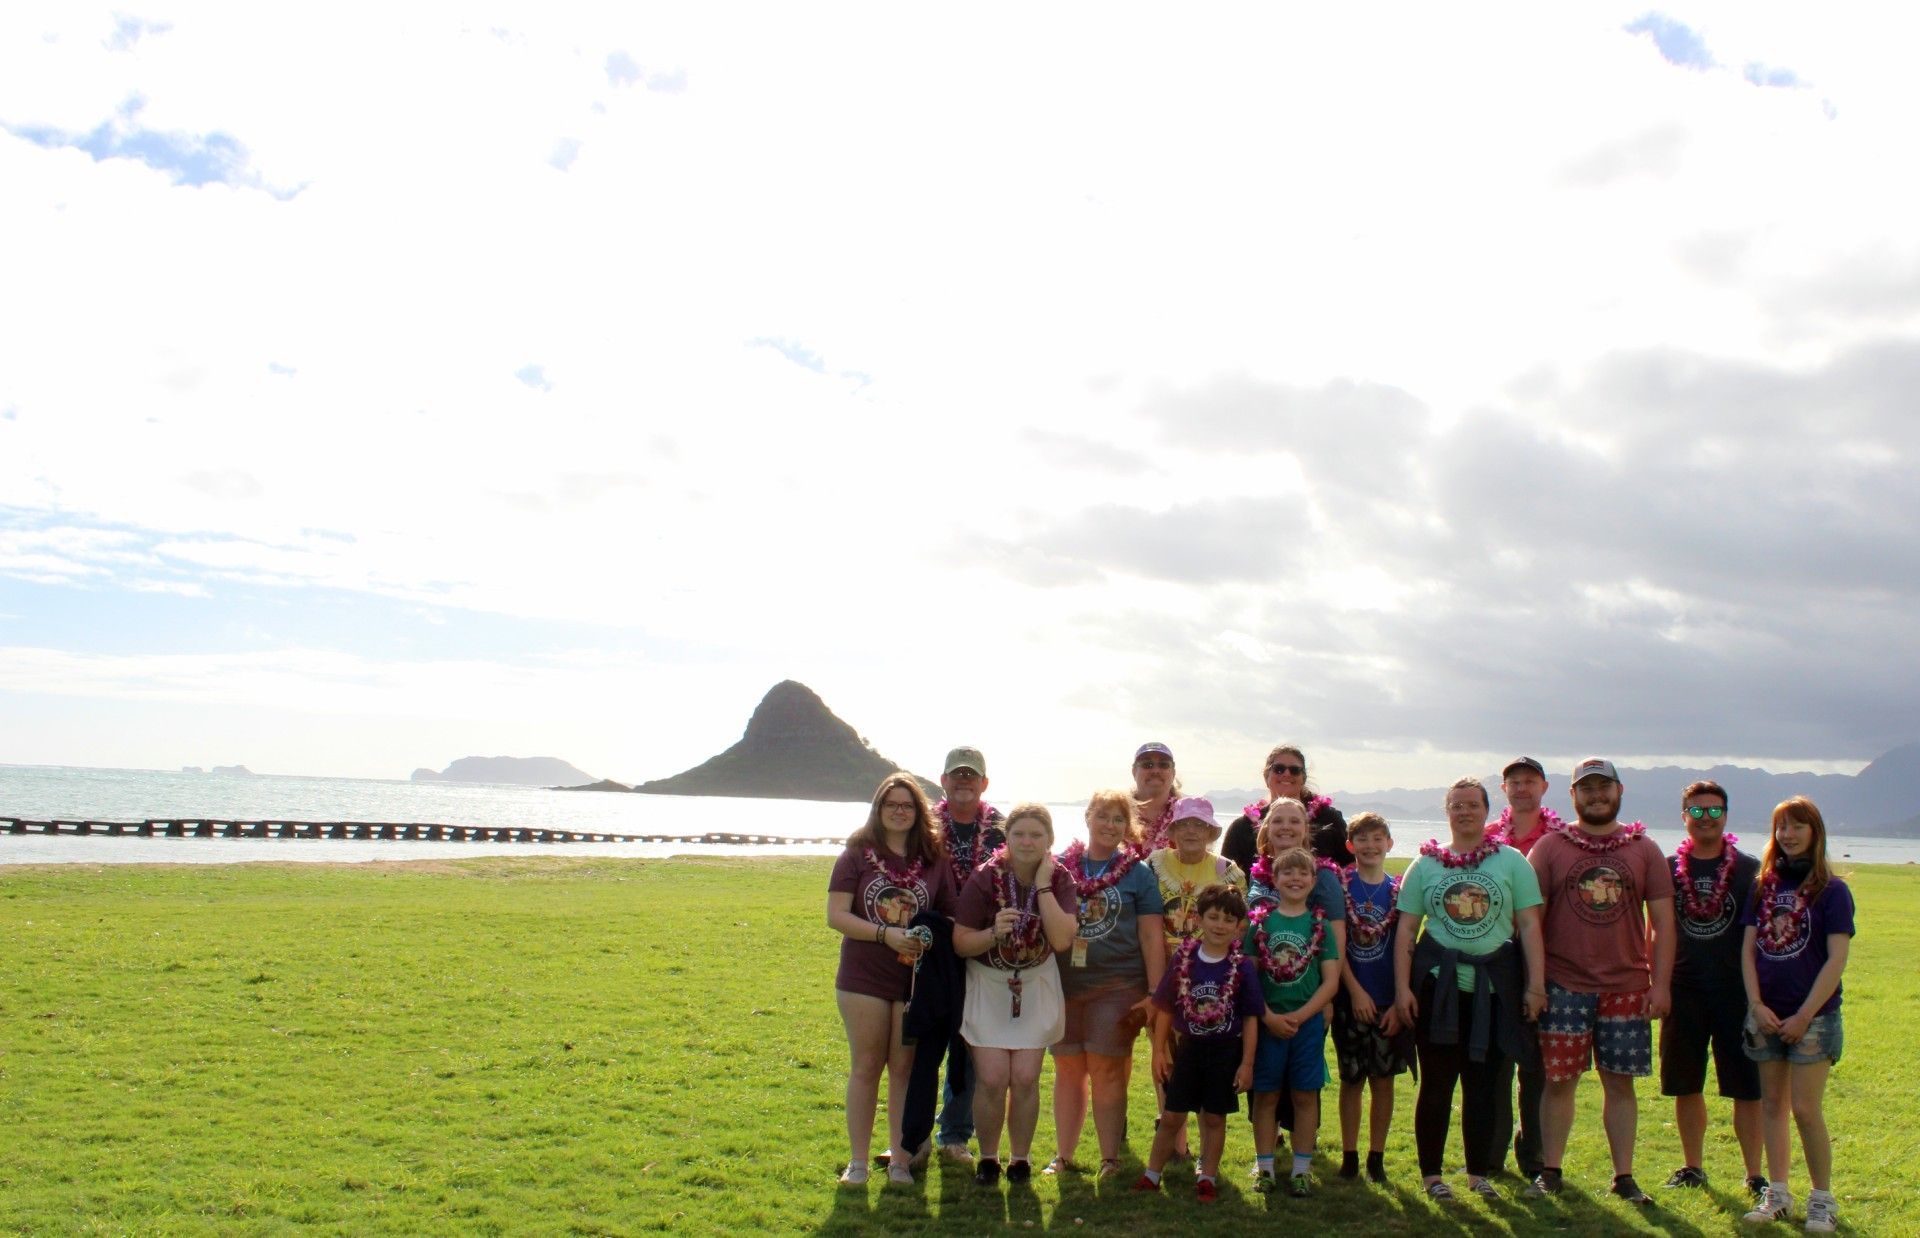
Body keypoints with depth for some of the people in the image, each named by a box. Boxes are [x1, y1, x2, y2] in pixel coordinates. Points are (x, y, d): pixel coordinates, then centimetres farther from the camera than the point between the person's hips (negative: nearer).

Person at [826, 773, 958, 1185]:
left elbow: (950, 917, 9)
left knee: (905, 1069, 7)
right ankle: (857, 1162, 13)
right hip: (864, 978, -1)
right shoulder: (857, 854, -2)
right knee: (866, 1067, 5)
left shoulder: (934, 859, 4)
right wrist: (886, 934, -18)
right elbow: (836, 916, -8)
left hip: (917, 978, 2)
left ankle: (900, 1162, 15)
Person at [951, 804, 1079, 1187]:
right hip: (988, 986, -1)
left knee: (1025, 1078, -3)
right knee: (992, 1078, -8)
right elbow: (960, 943, -11)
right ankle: (988, 1158, 13)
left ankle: (1020, 1158, 17)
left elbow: (1062, 940, -21)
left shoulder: (1060, 880, -8)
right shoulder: (985, 878, -14)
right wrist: (993, 933, -30)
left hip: (1035, 986, 1)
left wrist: (1042, 884, -22)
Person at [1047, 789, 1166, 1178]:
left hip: (1117, 987, -2)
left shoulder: (1138, 874, 3)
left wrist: (1154, 992, -5)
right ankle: (1063, 1156, 17)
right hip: (1064, 984, 2)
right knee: (1068, 1070, 7)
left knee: (1107, 1071, -2)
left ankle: (1110, 1158, 8)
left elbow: (1151, 938, 1)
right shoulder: (1061, 867, 7)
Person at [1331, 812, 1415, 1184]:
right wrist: (1355, 991, -11)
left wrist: (1399, 1003, -5)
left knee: (1383, 1079, 6)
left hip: (1388, 1001, 1)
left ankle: (1376, 1156, 15)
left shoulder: (1399, 890, 3)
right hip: (1350, 999, -1)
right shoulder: (1340, 886, -1)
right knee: (1351, 1079, 6)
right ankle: (1349, 1155, 14)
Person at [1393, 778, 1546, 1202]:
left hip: (1494, 987, 0)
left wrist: (1535, 984, -5)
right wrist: (1402, 987, -4)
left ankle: (1479, 1174, 20)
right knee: (1436, 1082, 5)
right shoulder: (1425, 864, 4)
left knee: (1486, 1083, 7)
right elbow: (1406, 930, 3)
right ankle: (1431, 1174, 15)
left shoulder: (1512, 861, 3)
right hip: (1438, 983, 0)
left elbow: (1529, 925, 1)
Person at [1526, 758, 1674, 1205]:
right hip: (1564, 986, -1)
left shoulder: (1644, 850, 7)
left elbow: (1663, 923, 6)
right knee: (1559, 1080, 3)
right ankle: (1549, 1172, 14)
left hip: (1627, 987, 1)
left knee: (1620, 1082, 7)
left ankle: (1624, 1177, 16)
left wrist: (1660, 984, -1)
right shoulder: (1549, 847, 3)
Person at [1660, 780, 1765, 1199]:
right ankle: (1692, 1166, 23)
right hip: (1683, 991, 2)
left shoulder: (1749, 869, 1)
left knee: (1747, 1088, -1)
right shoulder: (1668, 868, 5)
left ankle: (1754, 1173, 9)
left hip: (1735, 991, -2)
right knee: (1686, 1086, 10)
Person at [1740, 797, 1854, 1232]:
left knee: (1805, 1109, -7)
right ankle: (1777, 1195, 18)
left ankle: (1823, 1200, 8)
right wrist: (1757, 1005, -4)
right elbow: (1748, 948, 6)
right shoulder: (1764, 886, 7)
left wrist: (1804, 1015, -14)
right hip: (1765, 1014, 5)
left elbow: (1837, 959, -10)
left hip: (1812, 1016, -5)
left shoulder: (1831, 890, -6)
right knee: (1771, 1105, 9)